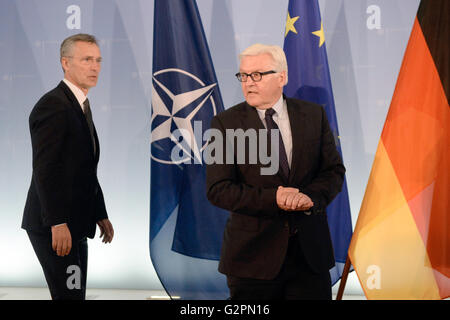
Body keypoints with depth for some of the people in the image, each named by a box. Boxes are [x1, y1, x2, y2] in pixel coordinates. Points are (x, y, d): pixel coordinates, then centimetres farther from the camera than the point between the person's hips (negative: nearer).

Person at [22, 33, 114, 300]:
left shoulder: (81, 106, 17)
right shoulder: (53, 105, -14)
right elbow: (44, 170, -21)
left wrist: (100, 215, 19)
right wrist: (58, 223, -26)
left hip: (74, 225, 10)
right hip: (54, 227, -10)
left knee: (75, 294, 13)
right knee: (70, 295, -10)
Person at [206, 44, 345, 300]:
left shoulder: (314, 115, 5)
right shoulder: (226, 123, -2)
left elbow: (334, 171, 5)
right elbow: (218, 189, -9)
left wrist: (311, 197, -16)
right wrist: (273, 199, -20)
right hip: (253, 256, -2)